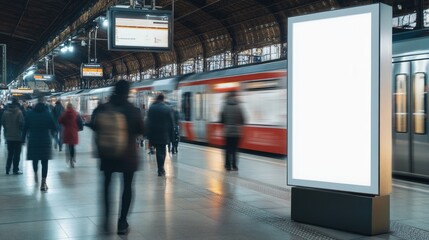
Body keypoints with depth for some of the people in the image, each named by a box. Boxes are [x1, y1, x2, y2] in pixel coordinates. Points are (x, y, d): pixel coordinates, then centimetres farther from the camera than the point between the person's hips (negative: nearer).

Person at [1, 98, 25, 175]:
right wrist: (21, 130, 1)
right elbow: (21, 123, -18)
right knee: (17, 154, 4)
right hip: (17, 136, -5)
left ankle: (7, 169, 16)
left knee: (10, 153, 16)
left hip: (8, 136, 5)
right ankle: (15, 170, 5)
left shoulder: (5, 112, 0)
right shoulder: (19, 112, -15)